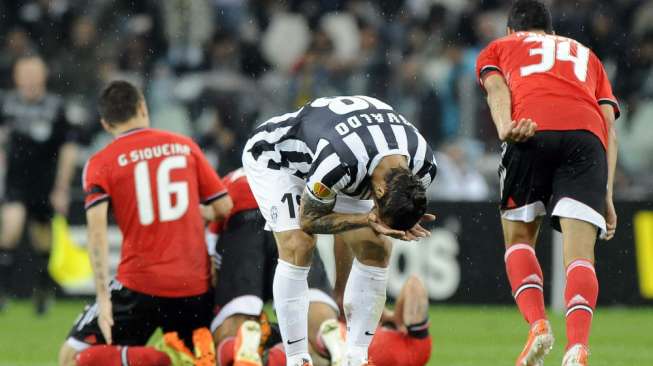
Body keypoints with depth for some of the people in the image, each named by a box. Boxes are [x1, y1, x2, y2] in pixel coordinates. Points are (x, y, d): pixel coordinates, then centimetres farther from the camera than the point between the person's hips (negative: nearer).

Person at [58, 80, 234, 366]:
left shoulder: (100, 163, 1)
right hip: (195, 285, 3)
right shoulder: (185, 146, 8)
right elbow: (224, 207, 9)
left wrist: (103, 298, -16)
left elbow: (97, 230, -12)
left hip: (139, 287, -3)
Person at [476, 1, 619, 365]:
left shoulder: (499, 48, 32)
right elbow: (609, 124, 24)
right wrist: (607, 195, 18)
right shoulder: (586, 55, 38)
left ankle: (538, 324, -6)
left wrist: (505, 128, -11)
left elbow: (496, 88, 8)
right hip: (587, 134, 1)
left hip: (534, 132, -1)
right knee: (580, 254, -5)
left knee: (519, 238, 17)